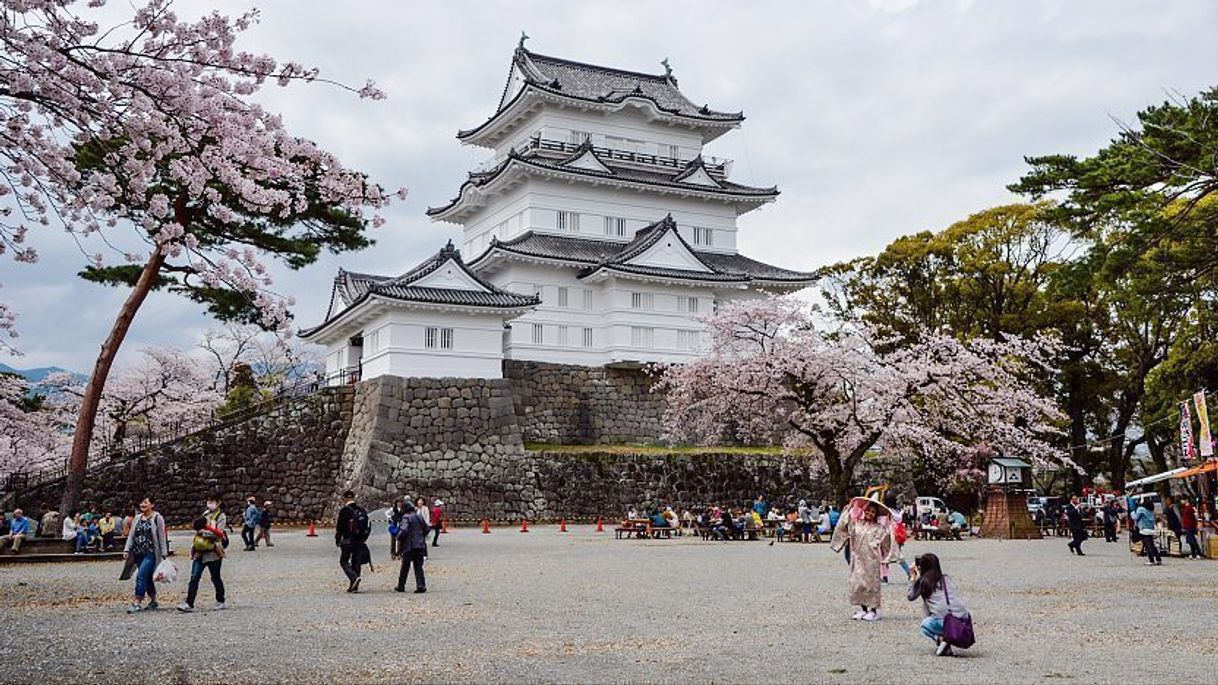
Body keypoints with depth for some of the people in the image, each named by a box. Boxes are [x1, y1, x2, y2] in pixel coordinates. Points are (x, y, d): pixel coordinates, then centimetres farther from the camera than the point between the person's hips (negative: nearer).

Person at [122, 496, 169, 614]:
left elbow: (162, 537, -5)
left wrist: (164, 554, -8)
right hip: (138, 553, 6)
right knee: (147, 578, 11)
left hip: (151, 553, -6)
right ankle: (153, 601, 21)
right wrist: (127, 550, 2)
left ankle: (137, 602, -15)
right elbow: (131, 535, 14)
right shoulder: (137, 518, 13)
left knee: (141, 576, -16)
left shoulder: (157, 518, -4)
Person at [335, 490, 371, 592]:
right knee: (356, 563, 10)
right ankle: (354, 586, 10)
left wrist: (337, 540, 1)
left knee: (343, 561, 7)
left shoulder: (344, 510, -10)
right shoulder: (362, 510, 8)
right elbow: (368, 526, 12)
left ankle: (354, 578, -15)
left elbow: (340, 527, -11)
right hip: (360, 542, 5)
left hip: (348, 541, -5)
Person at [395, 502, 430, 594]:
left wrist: (399, 538, -6)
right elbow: (427, 529, 14)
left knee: (405, 567, 7)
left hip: (409, 546, -5)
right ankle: (421, 585, -7)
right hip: (420, 545, 5)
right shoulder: (419, 516, 9)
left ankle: (401, 586, 16)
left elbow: (403, 530, -22)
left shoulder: (406, 518, -10)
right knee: (418, 566, 5)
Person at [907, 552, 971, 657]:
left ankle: (940, 638, -3)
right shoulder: (947, 578, 19)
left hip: (945, 622, -5)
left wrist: (912, 578, 29)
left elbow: (909, 596, 19)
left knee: (925, 624, 26)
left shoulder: (923, 582, 5)